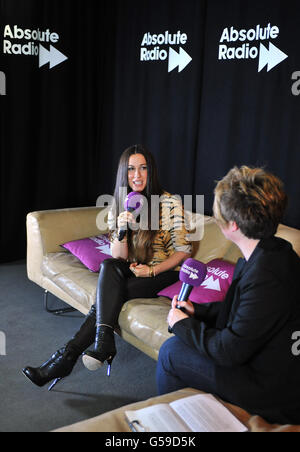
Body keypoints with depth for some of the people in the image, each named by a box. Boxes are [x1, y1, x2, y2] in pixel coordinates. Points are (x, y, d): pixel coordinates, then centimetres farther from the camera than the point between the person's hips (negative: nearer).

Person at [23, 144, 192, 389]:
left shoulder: (171, 203, -9)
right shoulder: (119, 206, 2)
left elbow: (184, 250, -6)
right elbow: (119, 257, -3)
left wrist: (151, 270, -17)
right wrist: (122, 230, -23)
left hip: (165, 274, -4)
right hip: (131, 271, 4)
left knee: (107, 295, -27)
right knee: (108, 266, -30)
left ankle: (68, 356, -20)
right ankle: (104, 342, -29)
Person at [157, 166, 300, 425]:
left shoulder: (266, 276, -33)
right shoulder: (275, 252, -1)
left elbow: (229, 351, -24)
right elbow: (241, 309, 14)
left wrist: (183, 324, -9)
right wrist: (198, 311, 6)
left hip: (272, 395, -9)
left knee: (171, 352, 1)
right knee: (182, 342, 17)